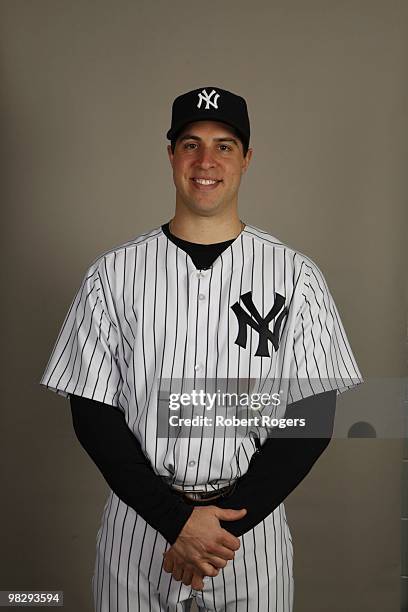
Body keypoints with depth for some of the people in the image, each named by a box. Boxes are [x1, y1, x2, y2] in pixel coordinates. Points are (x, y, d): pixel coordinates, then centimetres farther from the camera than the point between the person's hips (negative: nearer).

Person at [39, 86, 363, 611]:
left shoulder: (295, 277, -4)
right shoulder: (113, 273, -3)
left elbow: (312, 420, -5)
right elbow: (92, 413, -5)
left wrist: (228, 519, -14)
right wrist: (177, 519, -14)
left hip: (252, 521, 0)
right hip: (138, 518, 1)